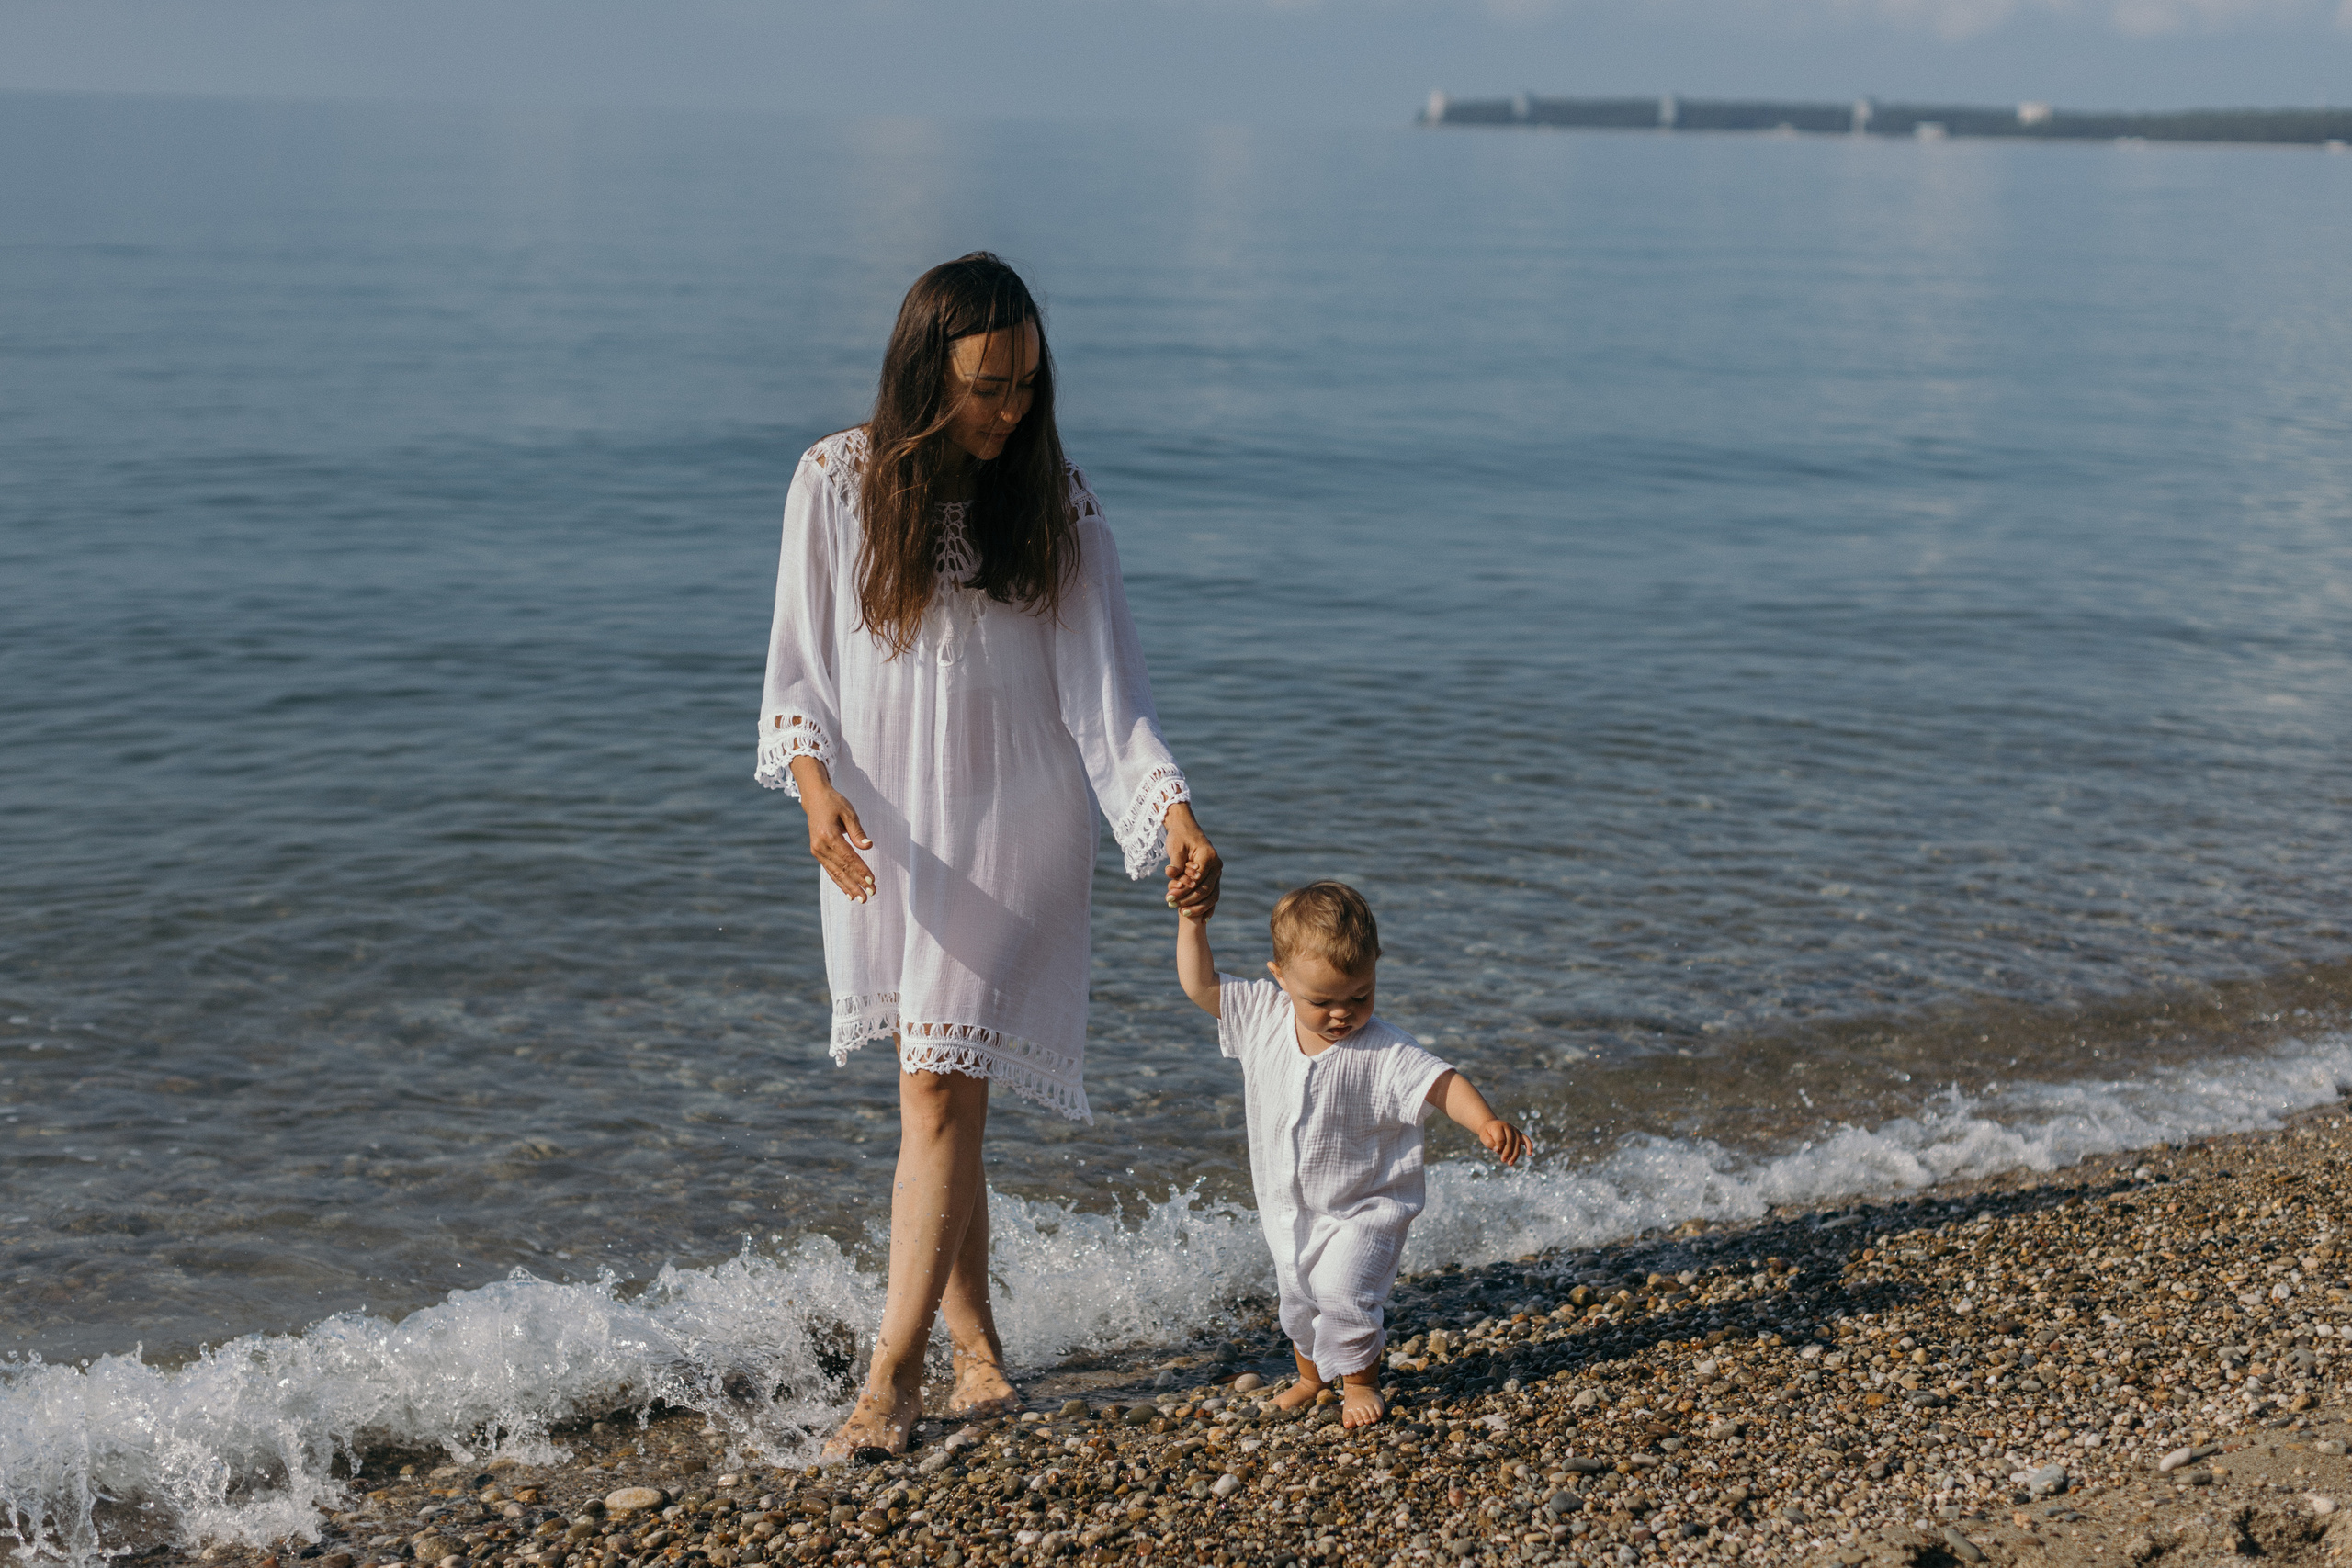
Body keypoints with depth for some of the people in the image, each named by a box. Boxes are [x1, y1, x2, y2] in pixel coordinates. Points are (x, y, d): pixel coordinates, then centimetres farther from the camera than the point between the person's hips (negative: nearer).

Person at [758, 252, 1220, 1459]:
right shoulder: (838, 482, -4)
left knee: (941, 1091, -8)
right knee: (935, 1092, 7)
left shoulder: (1055, 501, -5)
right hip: (881, 829, 2)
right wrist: (816, 787, -18)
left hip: (1011, 832, -2)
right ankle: (975, 1344, 19)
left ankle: (892, 1376, -1)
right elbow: (797, 668, -1)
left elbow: (1104, 687, -6)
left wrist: (1174, 811, -20)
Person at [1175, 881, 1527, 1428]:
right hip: (1288, 1208, 5)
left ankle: (1359, 1380, 7)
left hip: (1363, 1207, -5)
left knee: (1343, 1290, -19)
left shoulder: (1383, 1050, -24)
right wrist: (1192, 924, -17)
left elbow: (1440, 1083, -31)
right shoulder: (1262, 1017, -11)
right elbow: (1201, 986, -4)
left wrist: (1487, 1122, -48)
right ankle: (1311, 1375, 45)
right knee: (1297, 1299, 18)